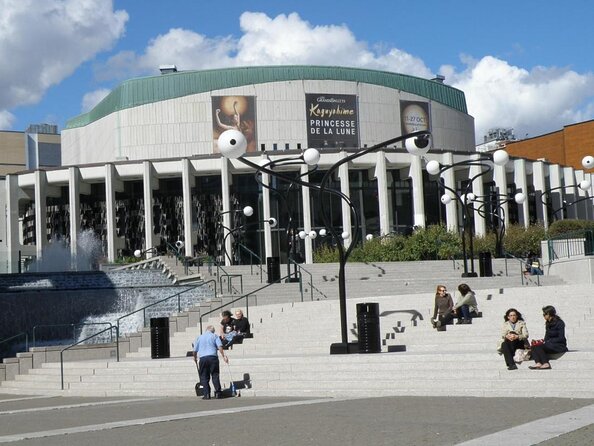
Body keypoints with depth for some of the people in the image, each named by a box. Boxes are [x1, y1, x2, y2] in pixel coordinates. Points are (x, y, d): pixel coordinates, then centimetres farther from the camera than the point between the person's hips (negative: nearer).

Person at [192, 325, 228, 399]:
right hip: (213, 357, -1)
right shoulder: (214, 336, 9)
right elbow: (220, 347, -4)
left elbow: (195, 350, 14)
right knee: (215, 376, 5)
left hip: (203, 358, 1)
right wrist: (223, 356, -3)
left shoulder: (199, 337, 14)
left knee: (204, 377, 5)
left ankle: (207, 394, 0)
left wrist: (195, 358, 31)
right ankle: (218, 393, 0)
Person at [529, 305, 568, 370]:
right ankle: (538, 363, -34)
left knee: (539, 347, -27)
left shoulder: (559, 323, -9)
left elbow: (561, 338, -14)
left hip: (559, 346, -8)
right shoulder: (548, 323, 14)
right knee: (533, 347, -15)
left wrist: (548, 342, -16)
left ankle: (546, 364, -29)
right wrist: (544, 342, -6)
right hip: (549, 345, 8)